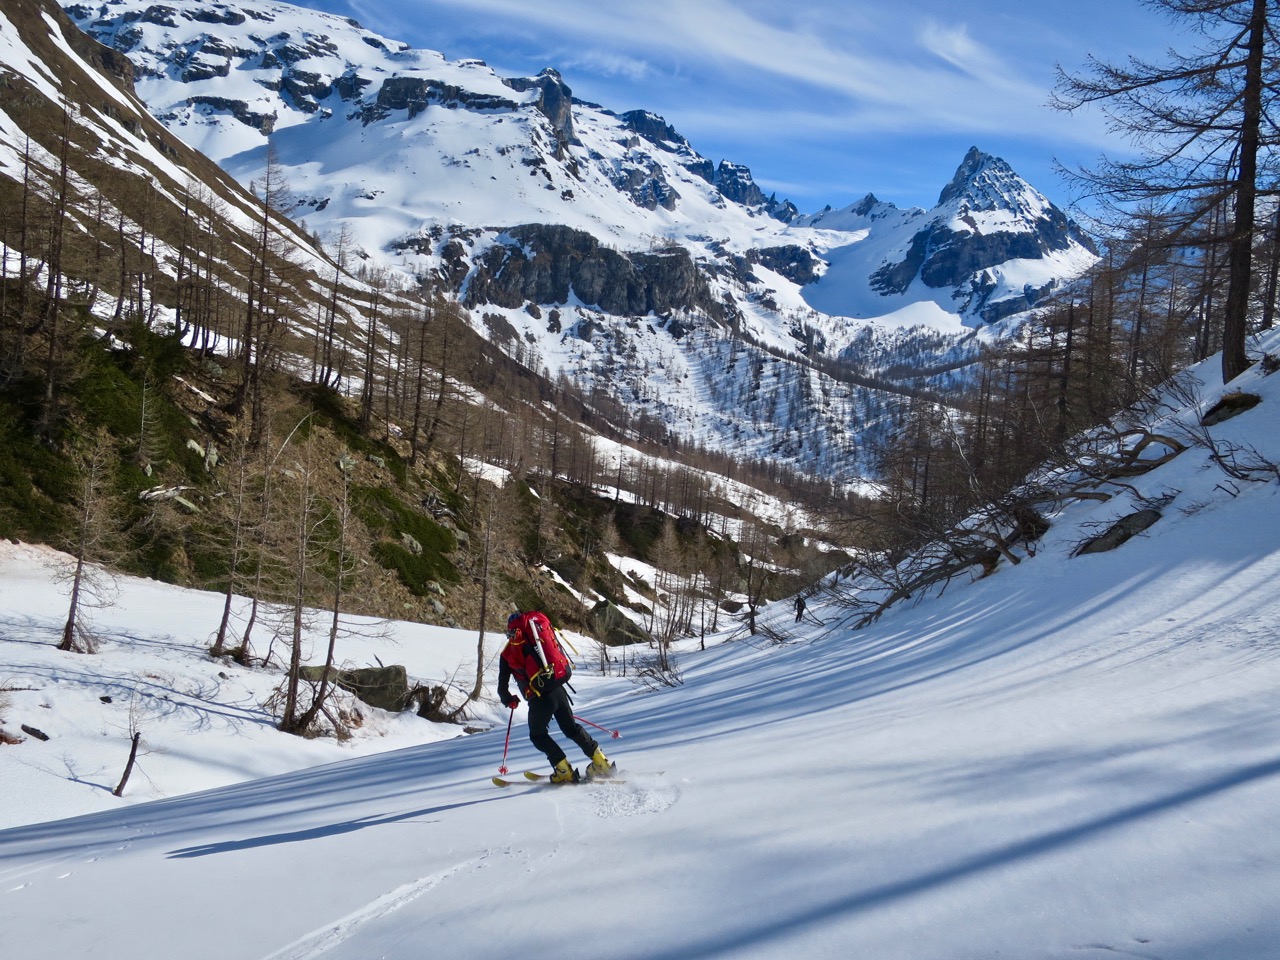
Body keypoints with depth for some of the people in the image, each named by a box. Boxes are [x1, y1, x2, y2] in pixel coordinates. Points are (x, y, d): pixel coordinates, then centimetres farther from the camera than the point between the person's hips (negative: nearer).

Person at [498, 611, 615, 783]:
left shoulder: (508, 653, 6)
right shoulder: (543, 634, 14)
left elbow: (502, 687, 11)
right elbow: (559, 656, 20)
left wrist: (509, 701, 33)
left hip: (539, 698, -4)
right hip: (559, 691, 4)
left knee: (538, 735, 19)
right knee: (571, 728, 22)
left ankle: (564, 771, 9)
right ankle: (601, 761, 19)